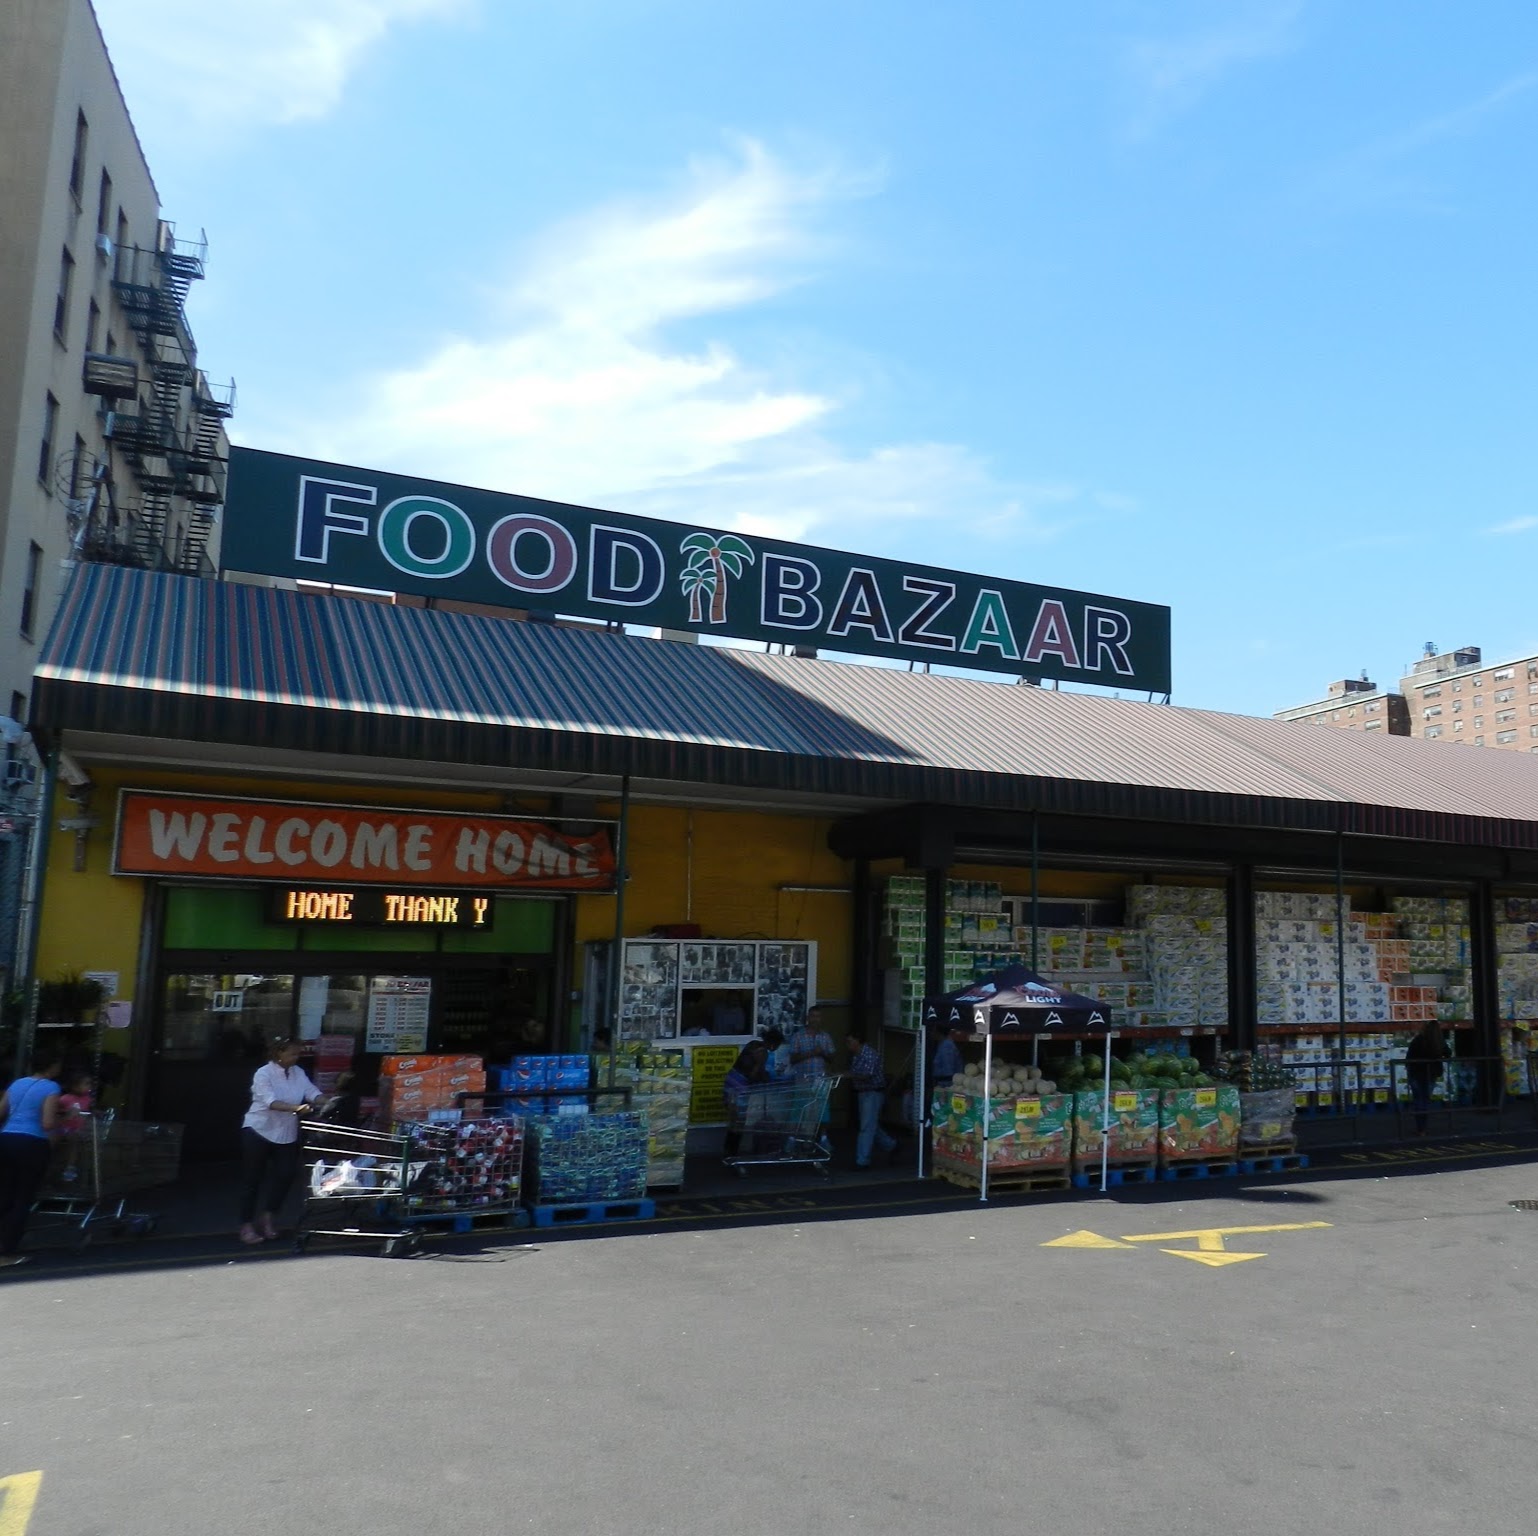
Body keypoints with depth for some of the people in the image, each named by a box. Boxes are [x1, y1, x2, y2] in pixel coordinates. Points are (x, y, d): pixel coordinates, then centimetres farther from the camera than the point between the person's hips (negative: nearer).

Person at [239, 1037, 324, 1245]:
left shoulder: (298, 1073, 1)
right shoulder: (263, 1074, -17)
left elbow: (313, 1093, -7)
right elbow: (270, 1102, -31)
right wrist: (296, 1108, -44)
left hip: (286, 1135, 5)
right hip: (258, 1132, -5)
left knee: (285, 1174, 2)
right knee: (252, 1180, 4)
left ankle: (269, 1215, 25)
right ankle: (247, 1226, 16)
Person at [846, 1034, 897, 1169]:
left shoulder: (870, 1054, -18)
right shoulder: (853, 1055, 8)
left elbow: (867, 1075, -27)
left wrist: (849, 1075, -34)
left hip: (873, 1093, -9)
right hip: (861, 1092, 9)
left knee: (867, 1127, -8)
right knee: (872, 1126, 16)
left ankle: (862, 1161, -6)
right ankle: (891, 1145, 34)